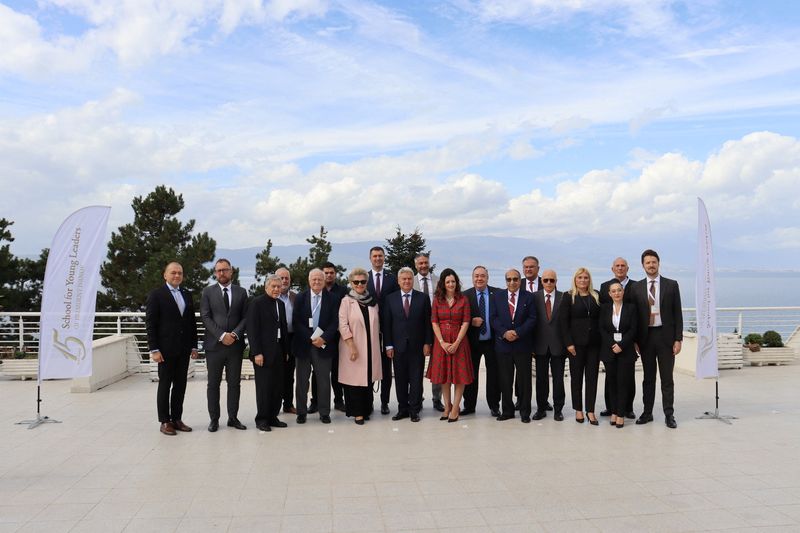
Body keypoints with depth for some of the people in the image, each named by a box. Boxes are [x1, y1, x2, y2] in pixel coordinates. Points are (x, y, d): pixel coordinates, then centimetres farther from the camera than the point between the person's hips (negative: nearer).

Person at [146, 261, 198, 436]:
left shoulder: (187, 295, 12)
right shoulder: (156, 295, -3)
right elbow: (150, 323, -7)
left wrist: (194, 346, 9)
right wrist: (154, 349, -12)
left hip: (183, 349, 5)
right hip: (166, 349, -5)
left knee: (180, 385, 8)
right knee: (165, 385, 3)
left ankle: (177, 418, 17)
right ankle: (165, 421, 11)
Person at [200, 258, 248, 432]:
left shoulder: (241, 292, 8)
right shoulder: (208, 292, 4)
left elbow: (245, 317, 5)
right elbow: (205, 317, -4)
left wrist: (235, 334, -11)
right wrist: (221, 335, -13)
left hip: (235, 344, 1)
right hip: (214, 344, -1)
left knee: (234, 383, 6)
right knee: (213, 384, 5)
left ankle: (233, 417, 15)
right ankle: (214, 419, 14)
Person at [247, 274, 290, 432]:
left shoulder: (280, 304, 14)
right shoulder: (257, 303, -7)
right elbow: (252, 329, -12)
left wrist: (286, 351, 13)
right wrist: (257, 353, -16)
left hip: (279, 352, 7)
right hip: (263, 352, -6)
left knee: (278, 386, 8)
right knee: (264, 386, 0)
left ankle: (272, 417, 18)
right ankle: (261, 419, 12)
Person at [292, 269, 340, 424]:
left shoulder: (332, 299, 2)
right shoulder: (300, 298, 3)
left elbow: (334, 322, -3)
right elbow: (296, 322, -4)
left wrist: (323, 338, -16)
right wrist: (311, 338, -13)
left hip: (323, 345, 0)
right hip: (303, 345, 1)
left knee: (324, 380, 6)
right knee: (302, 381, 9)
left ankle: (324, 413, 16)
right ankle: (301, 412, 20)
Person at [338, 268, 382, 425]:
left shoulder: (372, 301, 8)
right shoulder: (346, 301, -4)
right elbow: (343, 325, -9)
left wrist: (376, 342, 8)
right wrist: (352, 346, -14)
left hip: (370, 347, 4)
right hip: (353, 347, -4)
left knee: (368, 378, 6)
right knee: (355, 379, -1)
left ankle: (366, 409, 18)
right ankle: (357, 412, 10)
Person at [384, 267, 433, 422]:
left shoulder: (423, 298, 2)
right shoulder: (390, 299, 4)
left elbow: (428, 323, 2)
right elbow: (386, 324, 3)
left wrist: (427, 343, -4)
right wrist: (388, 345, -2)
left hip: (417, 346, -1)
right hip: (398, 346, 1)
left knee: (416, 379, 4)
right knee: (400, 380, 7)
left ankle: (414, 410, 14)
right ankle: (403, 408, 17)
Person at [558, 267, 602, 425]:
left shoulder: (596, 296, 9)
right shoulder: (568, 297, 0)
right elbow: (563, 321, -4)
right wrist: (568, 343, -10)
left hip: (594, 342, 2)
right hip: (576, 343, -2)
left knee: (592, 376, 3)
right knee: (576, 376, 5)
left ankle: (590, 411, 9)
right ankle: (578, 410, 15)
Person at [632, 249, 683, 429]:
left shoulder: (671, 285, 2)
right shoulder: (637, 287, 5)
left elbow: (677, 313, 1)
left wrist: (678, 339, -5)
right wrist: (635, 340, 1)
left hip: (665, 336, -1)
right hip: (646, 337, 1)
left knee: (667, 377, 4)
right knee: (648, 377, 9)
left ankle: (669, 415, 12)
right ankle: (647, 412, 18)